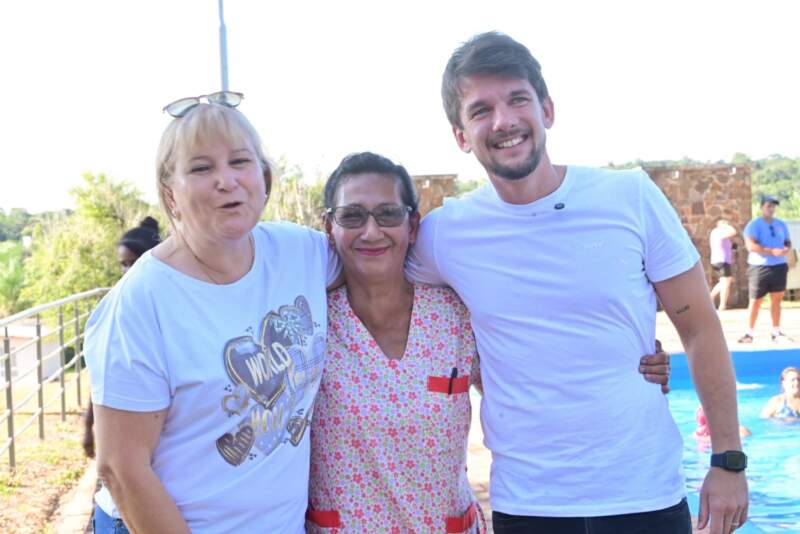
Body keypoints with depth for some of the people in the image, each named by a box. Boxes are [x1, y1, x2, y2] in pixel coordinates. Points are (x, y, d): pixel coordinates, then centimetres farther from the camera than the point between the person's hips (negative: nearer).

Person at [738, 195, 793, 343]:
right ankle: (749, 333, 4)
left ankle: (776, 332, 14)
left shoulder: (781, 224, 12)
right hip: (759, 267, -5)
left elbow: (788, 242, 19)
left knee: (776, 300, 8)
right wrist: (772, 252, -25)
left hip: (779, 267, 5)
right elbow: (751, 245, -18)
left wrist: (787, 249, -7)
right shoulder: (754, 225, -7)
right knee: (755, 302, -3)